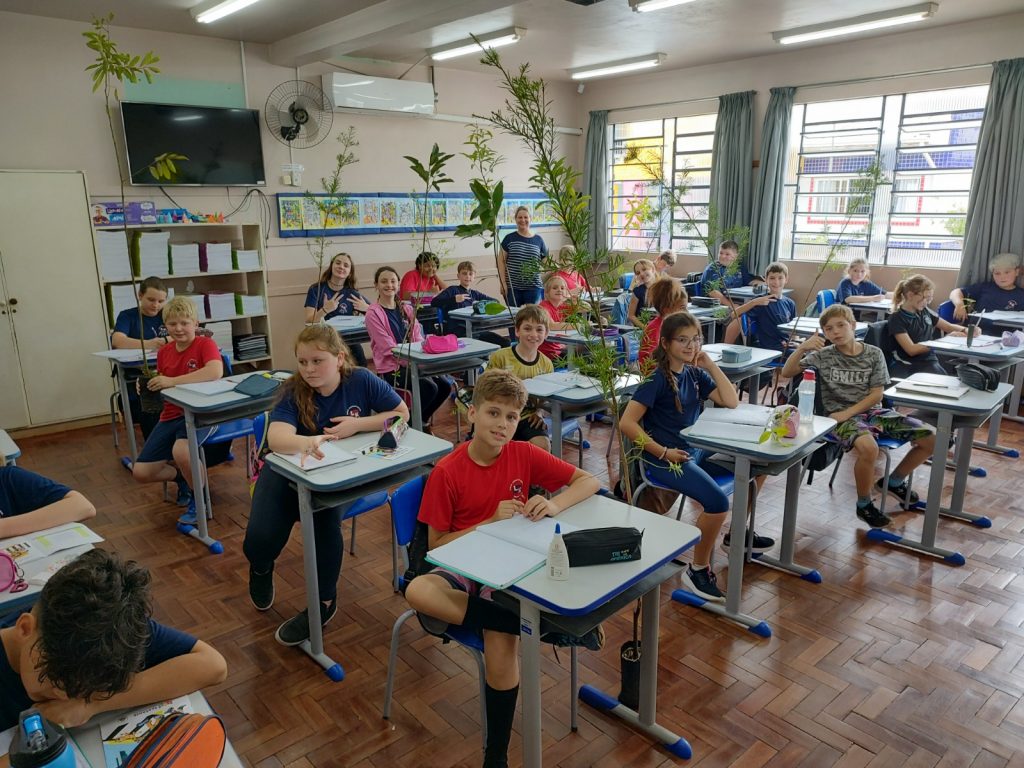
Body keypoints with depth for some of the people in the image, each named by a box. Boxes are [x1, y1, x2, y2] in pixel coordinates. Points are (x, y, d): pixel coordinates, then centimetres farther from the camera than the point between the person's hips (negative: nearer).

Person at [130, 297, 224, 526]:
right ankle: (183, 477, 27)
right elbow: (163, 389, 20)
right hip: (170, 417, 6)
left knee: (180, 452, -36)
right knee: (141, 472, -5)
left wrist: (172, 381, -31)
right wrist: (151, 387, -4)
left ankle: (198, 498, -6)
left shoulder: (205, 344, -10)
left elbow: (216, 372, -32)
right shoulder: (164, 352, 9)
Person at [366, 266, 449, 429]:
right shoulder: (373, 314, -8)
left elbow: (419, 339, 7)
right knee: (429, 388, -24)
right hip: (391, 368, -6)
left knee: (444, 385, -12)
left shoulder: (407, 309, 12)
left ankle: (422, 421, 12)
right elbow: (390, 348, -14)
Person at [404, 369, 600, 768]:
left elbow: (590, 481, -2)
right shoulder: (447, 472, -10)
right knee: (416, 591, -33)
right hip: (463, 567, 0)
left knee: (500, 637, -29)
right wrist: (491, 521, -18)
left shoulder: (524, 455, -4)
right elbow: (436, 543, -6)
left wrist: (554, 504, -22)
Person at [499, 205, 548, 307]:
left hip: (533, 287, 1)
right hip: (512, 287, -1)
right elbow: (501, 261, 2)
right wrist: (503, 283, -5)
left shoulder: (538, 240, 9)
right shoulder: (509, 238, 4)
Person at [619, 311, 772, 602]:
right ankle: (698, 569, -5)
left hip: (695, 449, 8)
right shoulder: (656, 379, -15)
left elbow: (732, 402, 3)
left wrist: (711, 364, -3)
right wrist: (664, 452, -21)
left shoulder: (694, 373, 7)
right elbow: (626, 423, -21)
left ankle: (736, 534, 26)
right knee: (717, 501, -27)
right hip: (664, 459, -8)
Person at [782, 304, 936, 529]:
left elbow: (876, 394, -1)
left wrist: (847, 413, -14)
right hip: (841, 415, -4)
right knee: (868, 447, -36)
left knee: (931, 438, -6)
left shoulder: (873, 354, 3)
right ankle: (864, 504, -10)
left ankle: (894, 482, 19)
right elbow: (787, 373, -6)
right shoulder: (823, 356, -1)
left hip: (872, 410, 4)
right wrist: (802, 348, -21)